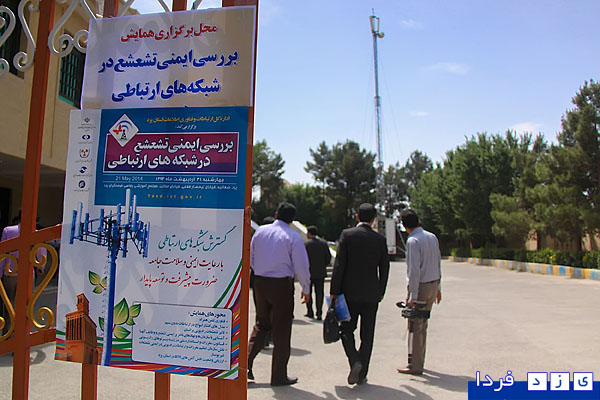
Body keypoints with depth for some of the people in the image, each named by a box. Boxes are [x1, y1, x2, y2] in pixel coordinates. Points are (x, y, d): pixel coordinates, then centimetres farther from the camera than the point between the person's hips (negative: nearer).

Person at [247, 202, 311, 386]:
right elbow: (301, 266, -8)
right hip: (282, 284, -4)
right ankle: (279, 376, 16)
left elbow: (251, 259, 11)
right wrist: (306, 289, 4)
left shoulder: (260, 231, 4)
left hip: (259, 282, 5)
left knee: (262, 324, 22)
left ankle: (247, 361, 11)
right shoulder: (292, 236, -9)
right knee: (281, 331, 7)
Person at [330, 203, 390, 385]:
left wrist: (334, 291, -4)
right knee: (367, 334, 11)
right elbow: (384, 268, 5)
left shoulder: (347, 235, -7)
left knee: (346, 329, 12)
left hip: (350, 291, -2)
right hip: (371, 293, 2)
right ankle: (362, 374, 15)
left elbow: (339, 264, -9)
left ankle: (354, 361, -9)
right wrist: (381, 291, 18)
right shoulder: (380, 239, 1)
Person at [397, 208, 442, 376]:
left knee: (415, 326, 0)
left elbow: (414, 270, -20)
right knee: (422, 325, 17)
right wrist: (438, 287, 20)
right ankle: (419, 361, 27)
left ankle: (415, 366, 7)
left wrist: (413, 296, -17)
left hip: (420, 286, -8)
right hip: (433, 284, 8)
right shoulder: (432, 237, 8)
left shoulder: (413, 241, -16)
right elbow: (438, 263, 13)